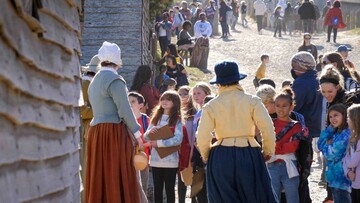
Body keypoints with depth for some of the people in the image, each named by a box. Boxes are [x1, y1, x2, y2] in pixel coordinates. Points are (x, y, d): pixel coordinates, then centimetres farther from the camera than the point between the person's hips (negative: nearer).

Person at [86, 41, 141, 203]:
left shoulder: (95, 80, 18)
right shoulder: (115, 80, -10)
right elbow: (124, 110, -14)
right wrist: (137, 133, -6)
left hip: (96, 132, 9)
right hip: (114, 133, -9)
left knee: (99, 179, 8)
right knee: (117, 180, -6)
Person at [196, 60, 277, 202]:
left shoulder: (210, 106, -1)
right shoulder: (252, 101, -3)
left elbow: (202, 137, -4)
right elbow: (268, 128, -8)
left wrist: (206, 156, 14)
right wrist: (268, 152, 7)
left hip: (220, 159, 1)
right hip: (248, 156, -1)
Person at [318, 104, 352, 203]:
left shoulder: (346, 134, -18)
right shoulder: (335, 133, 12)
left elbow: (332, 154, -19)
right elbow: (320, 144, 6)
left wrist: (326, 146, 2)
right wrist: (330, 129, -2)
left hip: (342, 177, -10)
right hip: (334, 177, 10)